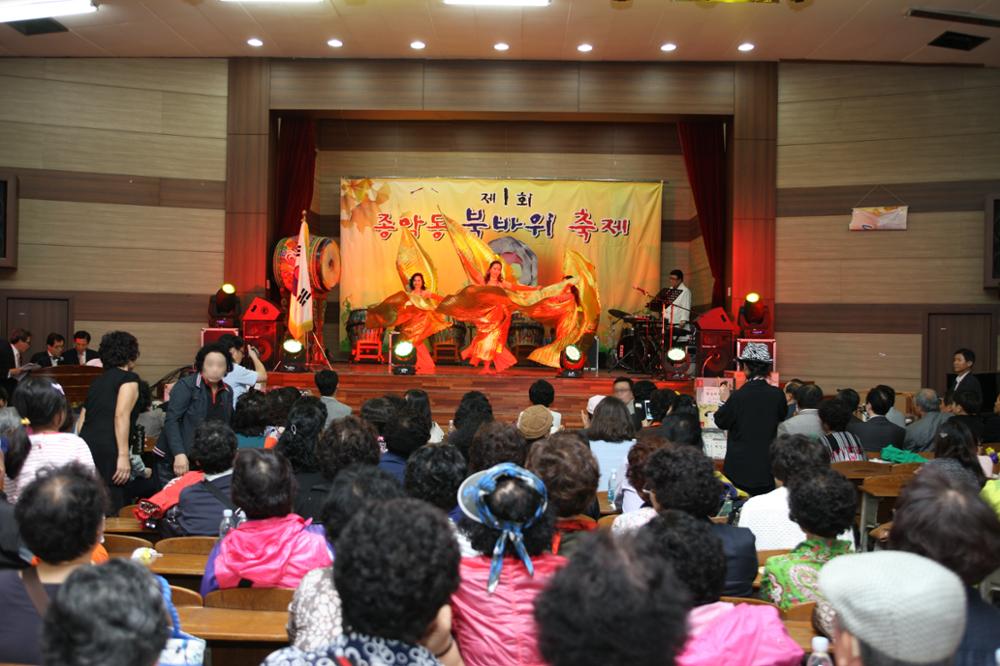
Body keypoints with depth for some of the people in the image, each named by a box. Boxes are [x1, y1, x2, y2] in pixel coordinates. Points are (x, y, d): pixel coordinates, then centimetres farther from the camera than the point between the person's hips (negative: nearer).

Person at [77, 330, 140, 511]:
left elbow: (81, 421, 22)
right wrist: (123, 455, -17)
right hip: (108, 454, -7)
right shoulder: (129, 378, 1)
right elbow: (121, 415, -13)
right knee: (110, 509, -7)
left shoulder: (97, 381, 23)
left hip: (86, 448, 7)